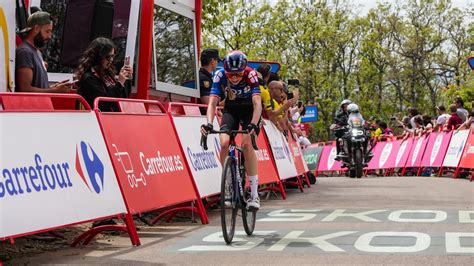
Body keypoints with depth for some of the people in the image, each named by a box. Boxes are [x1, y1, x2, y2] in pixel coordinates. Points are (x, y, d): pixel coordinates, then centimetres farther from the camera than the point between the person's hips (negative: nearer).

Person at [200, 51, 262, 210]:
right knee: (224, 143, -21)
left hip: (250, 110, -2)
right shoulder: (220, 76, -24)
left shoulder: (251, 75, -30)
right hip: (231, 109, 2)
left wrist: (253, 124, -53)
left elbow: (257, 103, -37)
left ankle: (254, 194, -18)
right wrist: (209, 123, -45)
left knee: (246, 144, -24)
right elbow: (212, 102, -28)